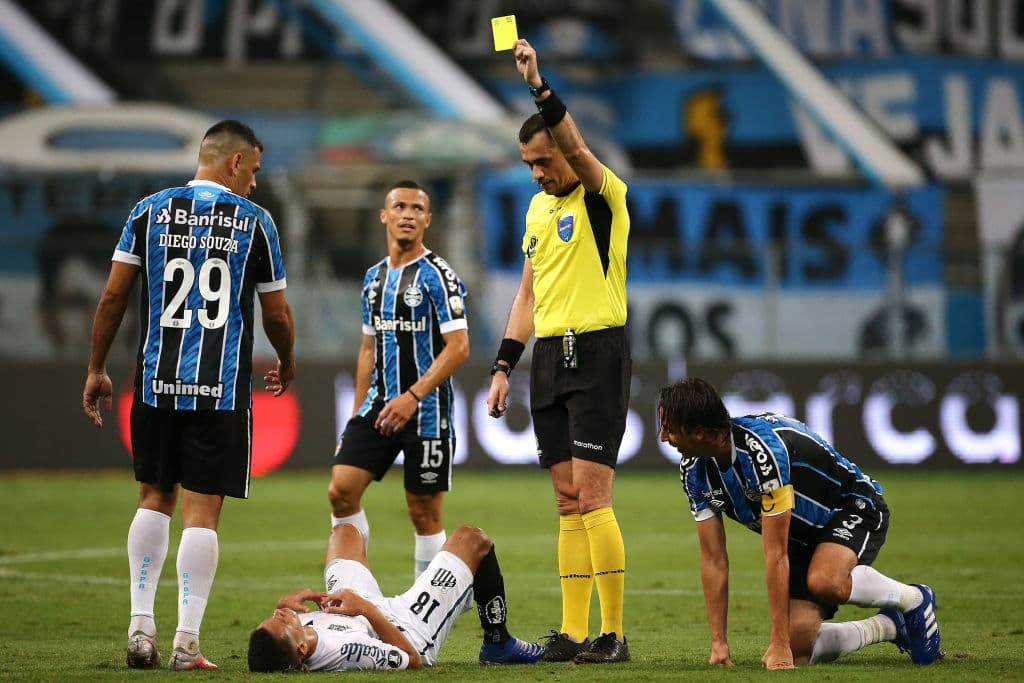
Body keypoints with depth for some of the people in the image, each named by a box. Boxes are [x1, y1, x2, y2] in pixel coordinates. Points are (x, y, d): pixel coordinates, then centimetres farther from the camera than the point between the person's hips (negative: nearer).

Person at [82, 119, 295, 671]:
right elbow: (277, 316, 5)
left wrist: (96, 369, 11)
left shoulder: (150, 211, 4)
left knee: (154, 498, 16)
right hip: (222, 389, -2)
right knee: (202, 510, 0)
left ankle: (141, 625, 9)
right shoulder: (253, 221, -1)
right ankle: (187, 642, -2)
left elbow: (113, 297, 2)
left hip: (157, 382, 2)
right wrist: (286, 364, 24)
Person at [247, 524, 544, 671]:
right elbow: (412, 660, -31)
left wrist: (286, 602, -24)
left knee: (346, 531, 26)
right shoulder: (345, 650, -50)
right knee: (473, 540, 6)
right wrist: (368, 610, -33)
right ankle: (497, 644, 29)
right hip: (411, 632, -6)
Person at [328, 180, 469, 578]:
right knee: (341, 490, -7)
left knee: (424, 513, -1)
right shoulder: (374, 277, 14)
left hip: (426, 411, -6)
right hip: (378, 407, 6)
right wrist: (357, 412, 17)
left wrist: (413, 396, -23)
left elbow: (458, 347, -15)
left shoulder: (437, 275, -8)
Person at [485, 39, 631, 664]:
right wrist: (504, 366, 14)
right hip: (550, 356, 7)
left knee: (592, 496, -12)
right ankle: (574, 632, 7)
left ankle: (614, 634, -9)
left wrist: (539, 85, -35)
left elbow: (577, 147, -29)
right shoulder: (539, 206, 15)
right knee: (569, 502, 6)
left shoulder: (603, 196, -7)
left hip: (598, 353, -7)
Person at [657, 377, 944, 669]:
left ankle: (914, 599, -11)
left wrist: (779, 645, -30)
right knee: (799, 651, -10)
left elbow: (776, 554, -33)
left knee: (823, 581, -40)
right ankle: (889, 626, 16)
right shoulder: (694, 470, -12)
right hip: (804, 535, 7)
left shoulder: (762, 449, -36)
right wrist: (719, 643, -9)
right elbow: (713, 559, -5)